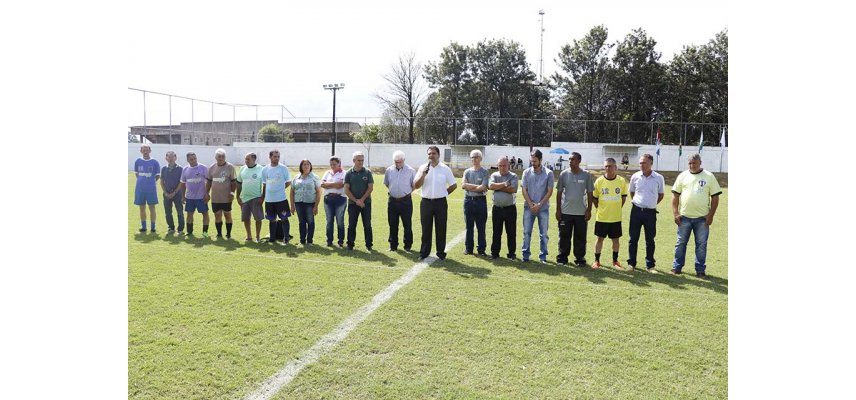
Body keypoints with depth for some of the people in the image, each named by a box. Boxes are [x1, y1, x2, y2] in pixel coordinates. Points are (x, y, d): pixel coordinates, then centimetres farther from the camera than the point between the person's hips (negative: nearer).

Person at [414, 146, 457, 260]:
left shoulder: (445, 169, 2)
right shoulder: (423, 168, 3)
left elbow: (454, 185, 10)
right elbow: (416, 185, -3)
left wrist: (444, 193, 6)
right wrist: (423, 174, -15)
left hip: (440, 202, -1)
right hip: (426, 202, 1)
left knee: (441, 229, 5)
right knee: (426, 229, 6)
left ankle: (441, 253, 14)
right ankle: (424, 252, 14)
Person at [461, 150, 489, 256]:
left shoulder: (485, 172, 0)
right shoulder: (467, 171, 10)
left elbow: (484, 187, -12)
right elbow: (463, 185, -5)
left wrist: (469, 186, -7)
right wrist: (477, 186, -10)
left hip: (480, 200, -3)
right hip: (468, 200, 3)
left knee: (481, 226, 2)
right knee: (469, 226, 9)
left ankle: (481, 249, 9)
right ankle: (468, 248, 16)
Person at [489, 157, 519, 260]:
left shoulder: (513, 176, 0)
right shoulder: (494, 175, 7)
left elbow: (513, 189, -17)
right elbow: (491, 186, -12)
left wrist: (498, 187, -11)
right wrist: (504, 184, -16)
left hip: (510, 208, -2)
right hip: (497, 208, 2)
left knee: (511, 232, 4)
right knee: (496, 232, 8)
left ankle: (511, 254, 14)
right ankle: (494, 253, 15)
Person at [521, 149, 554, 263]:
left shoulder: (548, 173, -3)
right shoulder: (527, 172, 2)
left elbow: (549, 192, -4)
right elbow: (524, 190, 3)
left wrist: (539, 205, -11)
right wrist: (531, 204, -8)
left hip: (543, 208, -1)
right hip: (528, 207, 2)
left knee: (543, 234, 4)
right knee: (526, 232, 4)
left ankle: (543, 256, 12)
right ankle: (525, 254, 12)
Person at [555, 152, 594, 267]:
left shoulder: (586, 175, -1)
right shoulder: (564, 174, 1)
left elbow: (590, 193, 4)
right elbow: (559, 193, 5)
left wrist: (589, 210, -1)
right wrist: (558, 210, 1)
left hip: (581, 212, 0)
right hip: (565, 212, 1)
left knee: (580, 237, 5)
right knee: (564, 236, 6)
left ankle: (579, 258, 16)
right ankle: (562, 257, 16)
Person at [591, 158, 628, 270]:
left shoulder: (622, 181, -3)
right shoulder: (599, 181, -6)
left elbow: (624, 197, 10)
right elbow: (594, 198, 4)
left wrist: (617, 208, 8)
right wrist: (601, 209, 4)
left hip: (616, 217, 1)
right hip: (601, 217, -1)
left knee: (615, 239, 10)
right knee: (600, 238, 6)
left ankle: (615, 261, 23)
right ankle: (596, 261, 17)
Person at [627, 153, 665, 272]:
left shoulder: (659, 178, -3)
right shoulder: (635, 176, 1)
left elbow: (660, 195, 10)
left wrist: (651, 204, 6)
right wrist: (636, 203, 9)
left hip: (650, 212, -1)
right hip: (636, 210, 1)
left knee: (650, 240, 6)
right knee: (633, 238, 6)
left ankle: (650, 265, 14)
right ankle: (631, 263, 16)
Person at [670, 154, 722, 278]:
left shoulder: (709, 176, 1)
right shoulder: (683, 176, 5)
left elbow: (715, 197, 1)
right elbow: (676, 195, 6)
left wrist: (711, 215, -6)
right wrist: (675, 213, -2)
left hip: (702, 218, -1)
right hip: (684, 217, 1)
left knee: (701, 245, 5)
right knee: (681, 243, 7)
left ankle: (700, 270, 13)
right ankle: (676, 268, 16)